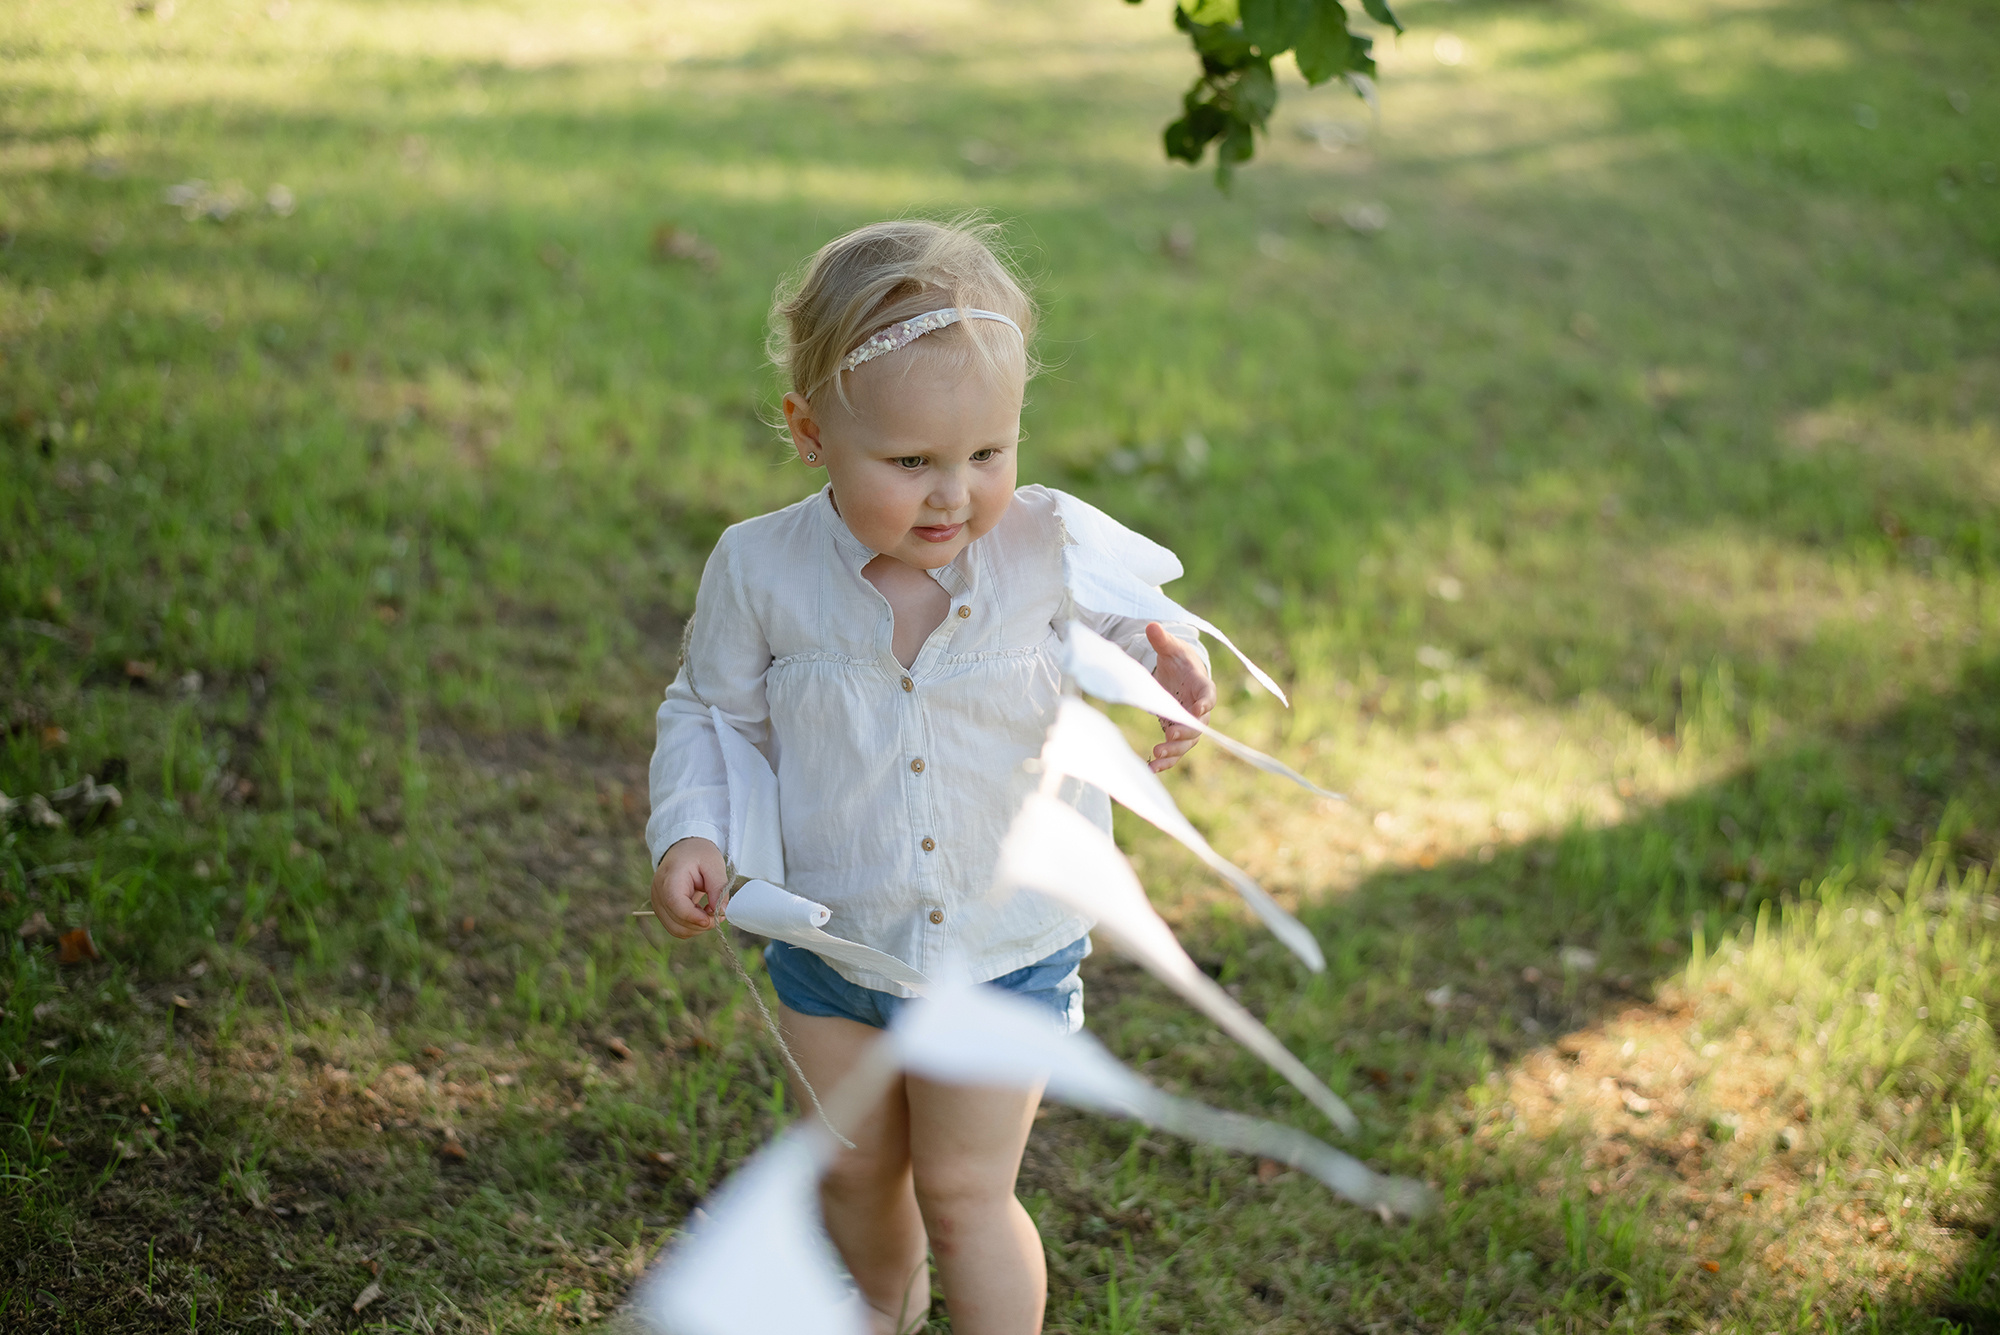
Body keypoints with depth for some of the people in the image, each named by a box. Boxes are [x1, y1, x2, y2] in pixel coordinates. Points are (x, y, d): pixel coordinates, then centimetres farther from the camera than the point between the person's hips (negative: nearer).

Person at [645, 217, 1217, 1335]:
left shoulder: (1058, 549, -18)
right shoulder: (761, 571, -16)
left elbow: (1142, 605, 3)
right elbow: (712, 711, 1)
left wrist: (1176, 670, -18)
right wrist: (691, 833, -14)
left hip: (1008, 955, -2)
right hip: (830, 942, 2)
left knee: (964, 1195, 6)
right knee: (856, 1172, 22)